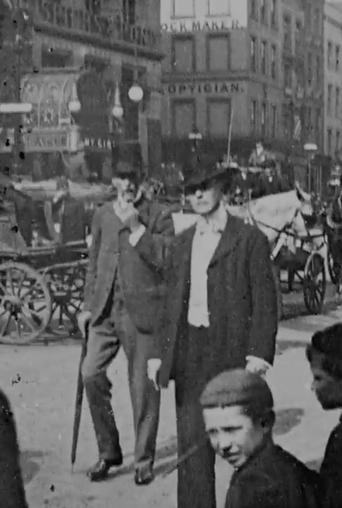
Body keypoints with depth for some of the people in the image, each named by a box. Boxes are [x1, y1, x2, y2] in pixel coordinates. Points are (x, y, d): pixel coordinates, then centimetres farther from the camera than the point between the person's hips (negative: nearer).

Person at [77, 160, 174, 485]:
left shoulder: (158, 218, -2)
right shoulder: (102, 215, 12)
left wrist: (136, 227, -17)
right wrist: (88, 305, 15)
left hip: (142, 311, -4)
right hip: (106, 310, 4)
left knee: (143, 387, 1)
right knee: (91, 374, -7)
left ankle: (144, 460, 16)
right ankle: (108, 451, 12)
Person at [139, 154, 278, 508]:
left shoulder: (249, 239, -2)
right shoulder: (181, 244, 14)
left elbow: (265, 302, -6)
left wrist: (258, 354, -14)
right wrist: (159, 353, 10)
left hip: (233, 351, -4)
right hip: (190, 354, 5)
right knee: (191, 441, 5)